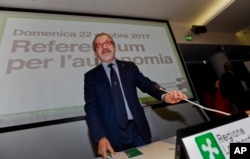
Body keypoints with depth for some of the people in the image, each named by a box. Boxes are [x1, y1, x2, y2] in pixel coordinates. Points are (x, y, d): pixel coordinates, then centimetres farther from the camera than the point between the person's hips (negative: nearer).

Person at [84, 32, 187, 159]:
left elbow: (147, 84, -1)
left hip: (137, 129, 2)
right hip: (111, 134, -1)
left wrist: (164, 95, -22)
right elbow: (91, 109, -6)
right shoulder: (91, 76, 1)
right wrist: (101, 137, -18)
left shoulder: (130, 67, 7)